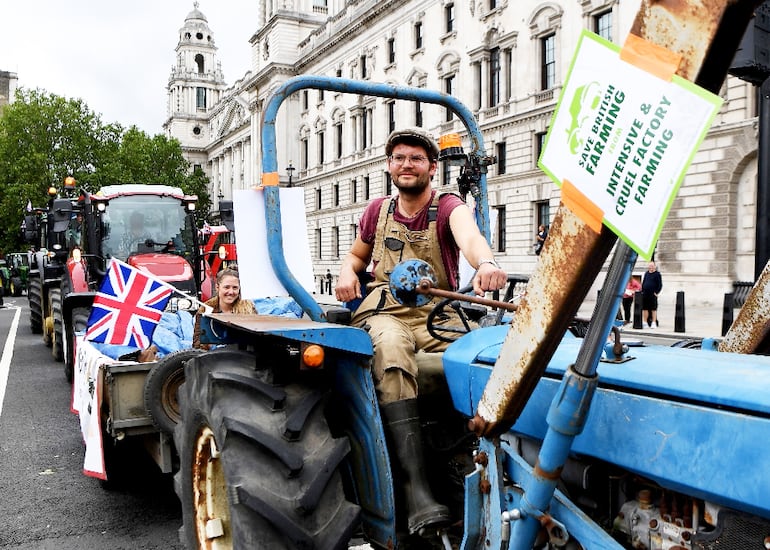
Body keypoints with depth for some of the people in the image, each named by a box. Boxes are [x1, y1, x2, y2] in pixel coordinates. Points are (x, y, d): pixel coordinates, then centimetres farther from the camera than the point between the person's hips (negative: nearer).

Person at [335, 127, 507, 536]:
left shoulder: (448, 208, 2)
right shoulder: (378, 210, 15)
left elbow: (468, 235, -22)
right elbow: (357, 254, 29)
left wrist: (486, 263, -46)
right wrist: (347, 272, 3)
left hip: (437, 314, -1)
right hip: (383, 312, 1)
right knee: (391, 348, -36)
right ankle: (416, 490, -41)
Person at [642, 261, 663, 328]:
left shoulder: (657, 274, -2)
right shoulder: (646, 273, 14)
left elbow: (660, 285, -5)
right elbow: (643, 283, 19)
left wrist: (656, 292, -12)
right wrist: (642, 291, 9)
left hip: (653, 295, -5)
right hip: (645, 294, 5)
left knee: (653, 309, -2)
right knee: (645, 308, 8)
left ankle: (654, 323, 1)